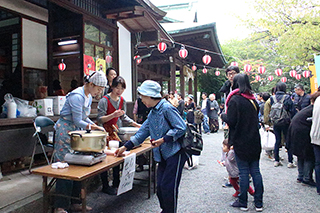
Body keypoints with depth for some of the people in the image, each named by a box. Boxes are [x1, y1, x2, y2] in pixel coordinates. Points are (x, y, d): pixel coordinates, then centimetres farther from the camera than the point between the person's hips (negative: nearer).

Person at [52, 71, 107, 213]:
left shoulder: (89, 96, 8)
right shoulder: (77, 96, -21)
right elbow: (77, 121, -20)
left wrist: (95, 126, 1)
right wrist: (94, 127, -13)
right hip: (65, 131, -9)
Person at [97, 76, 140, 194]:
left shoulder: (122, 100, 5)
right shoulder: (104, 100, -15)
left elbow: (124, 117, 16)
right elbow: (100, 119, -18)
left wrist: (137, 125, 10)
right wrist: (113, 115, -31)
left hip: (115, 130, 6)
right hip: (105, 131, -6)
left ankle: (116, 184, 24)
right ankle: (105, 186, 12)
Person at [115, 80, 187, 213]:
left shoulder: (167, 108, -14)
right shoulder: (152, 113, 13)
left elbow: (181, 128, -17)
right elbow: (143, 132, 18)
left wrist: (163, 139, -20)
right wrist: (126, 147, 17)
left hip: (175, 153, -8)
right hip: (163, 155, 8)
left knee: (168, 187, -4)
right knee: (160, 187, 11)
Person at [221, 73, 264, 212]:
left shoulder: (235, 100, -13)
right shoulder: (252, 99, 8)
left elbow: (230, 121, -17)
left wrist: (223, 115, 2)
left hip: (241, 141, -6)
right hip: (254, 140, 6)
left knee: (243, 172, 3)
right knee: (255, 171, 11)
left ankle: (243, 203, 15)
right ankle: (258, 203, 20)